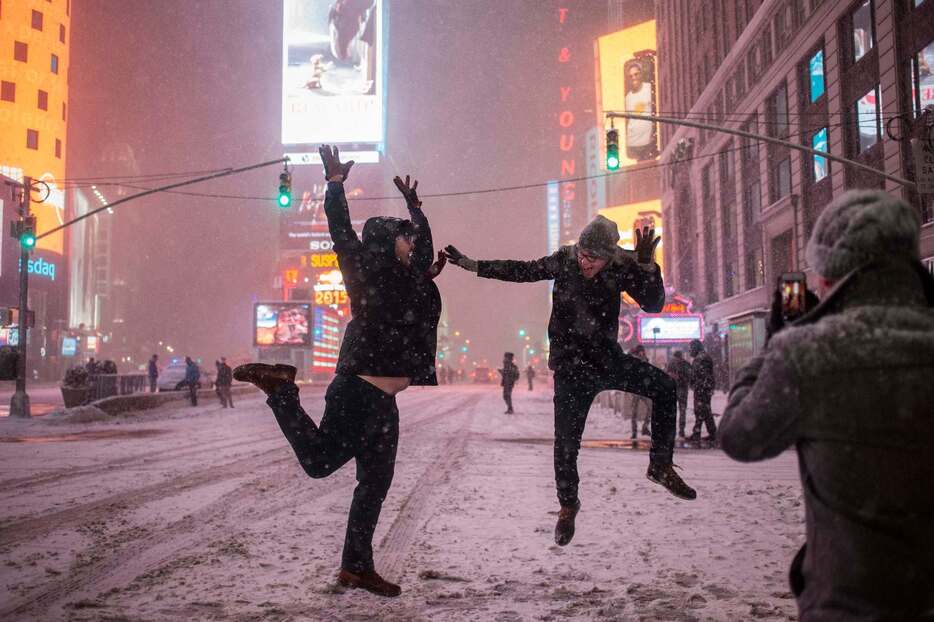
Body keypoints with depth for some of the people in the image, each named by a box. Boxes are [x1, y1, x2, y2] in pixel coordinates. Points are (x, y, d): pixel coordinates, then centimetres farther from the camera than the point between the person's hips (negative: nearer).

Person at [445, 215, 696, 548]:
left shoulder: (621, 268, -9)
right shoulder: (564, 261, -10)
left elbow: (654, 304, -12)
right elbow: (522, 271, 0)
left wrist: (647, 266, -27)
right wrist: (471, 264, -1)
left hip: (608, 359, 2)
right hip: (571, 367, -2)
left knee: (665, 387, -13)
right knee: (566, 442, -1)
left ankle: (660, 466, 2)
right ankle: (568, 504, 24)